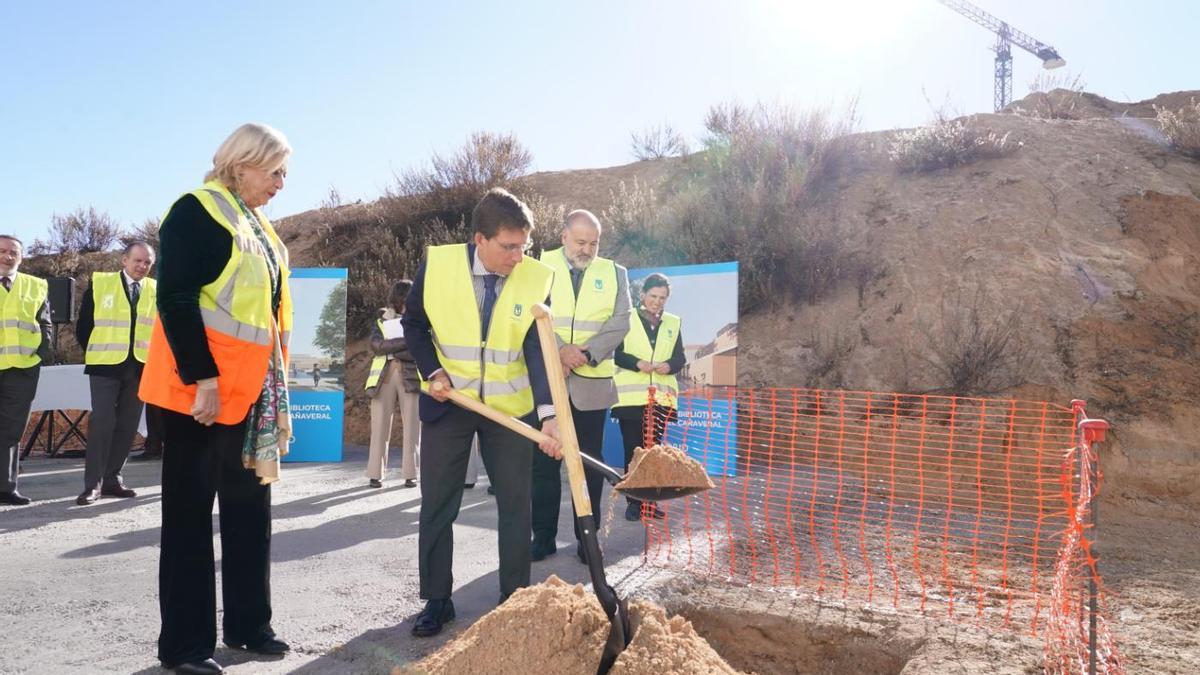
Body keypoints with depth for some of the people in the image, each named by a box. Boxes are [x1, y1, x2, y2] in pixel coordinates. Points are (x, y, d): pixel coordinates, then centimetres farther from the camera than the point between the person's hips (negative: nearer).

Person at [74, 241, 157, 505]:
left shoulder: (156, 290, 8)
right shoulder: (100, 282, 2)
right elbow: (83, 324, 4)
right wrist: (94, 354, 3)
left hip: (140, 366, 3)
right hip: (106, 365, -3)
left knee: (127, 425, 5)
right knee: (102, 422, -9)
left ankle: (111, 479, 15)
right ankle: (93, 483, -2)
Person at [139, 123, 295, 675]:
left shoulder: (257, 225, 16)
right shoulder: (196, 211, -9)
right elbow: (175, 297, -18)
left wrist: (274, 382, 17)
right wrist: (201, 376, -23)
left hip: (250, 389, 9)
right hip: (203, 388, -8)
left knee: (249, 507, 13)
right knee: (190, 512, 1)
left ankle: (247, 624, 25)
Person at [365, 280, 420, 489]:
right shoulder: (381, 320, 12)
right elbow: (376, 345, -6)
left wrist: (390, 348, -9)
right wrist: (406, 341, -14)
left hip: (410, 377, 0)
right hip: (384, 377, 1)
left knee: (412, 426, -2)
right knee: (380, 426, -1)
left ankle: (410, 474, 5)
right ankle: (375, 474, 6)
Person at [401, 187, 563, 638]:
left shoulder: (537, 278, -13)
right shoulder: (437, 264, -13)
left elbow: (538, 352, -18)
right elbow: (414, 324, 2)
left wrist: (548, 413, -30)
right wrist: (432, 371, -12)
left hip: (510, 406, 0)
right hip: (446, 403, 0)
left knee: (516, 503, 7)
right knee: (437, 505, 6)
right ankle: (436, 600, 21)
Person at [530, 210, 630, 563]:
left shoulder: (614, 273, 8)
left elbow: (620, 322, -2)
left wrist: (586, 353, -16)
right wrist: (559, 349, -22)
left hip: (592, 382, 1)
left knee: (589, 463, 6)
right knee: (544, 460, 4)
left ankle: (586, 537, 15)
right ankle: (544, 534, 14)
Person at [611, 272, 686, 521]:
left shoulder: (673, 323, 13)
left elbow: (680, 357, 10)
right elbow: (614, 352, -5)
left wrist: (669, 365, -12)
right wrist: (638, 363, -20)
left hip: (661, 397, 3)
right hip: (631, 396, -3)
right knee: (633, 449, 0)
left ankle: (650, 501, 13)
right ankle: (633, 501, 7)